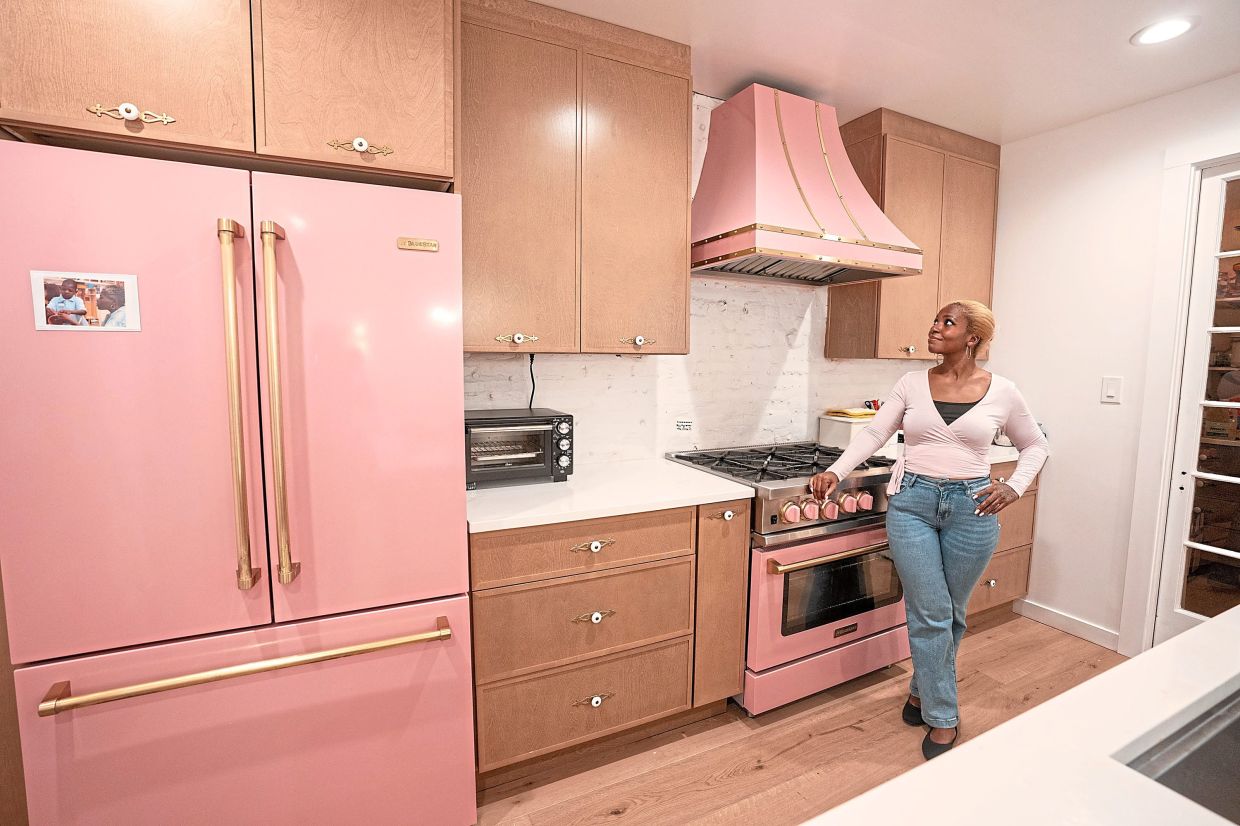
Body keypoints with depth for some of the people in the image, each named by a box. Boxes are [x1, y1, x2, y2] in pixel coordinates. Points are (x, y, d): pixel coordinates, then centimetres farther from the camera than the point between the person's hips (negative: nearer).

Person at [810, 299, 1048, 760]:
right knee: (930, 612, 1)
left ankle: (922, 691, 38)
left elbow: (1035, 446, 14)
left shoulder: (1002, 392, 1)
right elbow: (873, 435, 0)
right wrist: (836, 471, -14)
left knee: (952, 613, 13)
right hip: (912, 502, 0)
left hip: (971, 507, 1)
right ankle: (943, 719, 19)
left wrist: (1014, 488, -2)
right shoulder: (912, 384, 2)